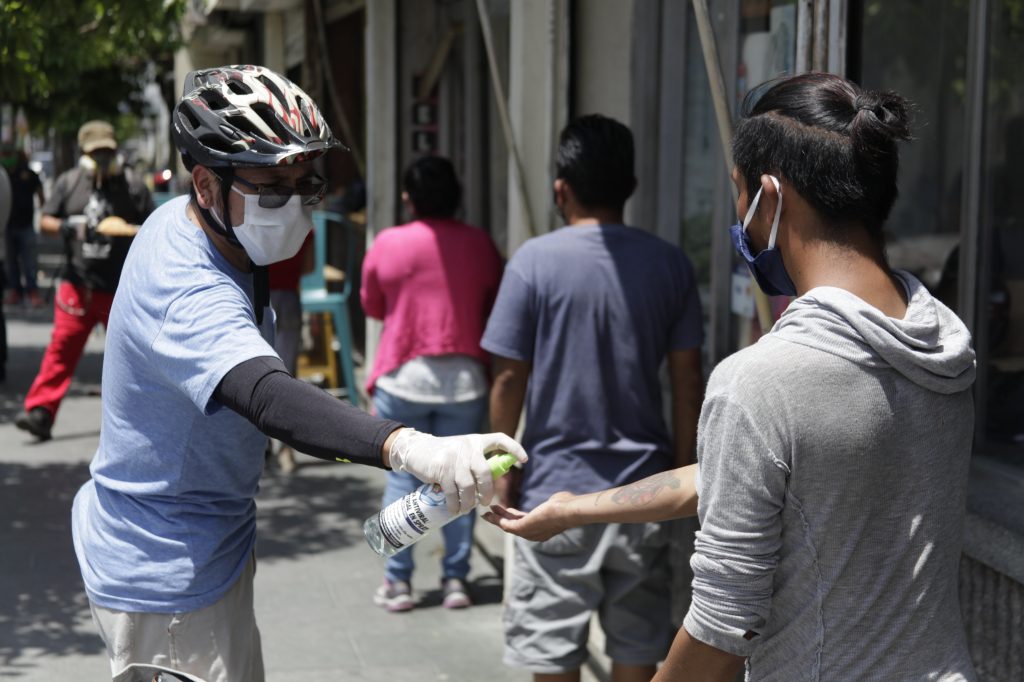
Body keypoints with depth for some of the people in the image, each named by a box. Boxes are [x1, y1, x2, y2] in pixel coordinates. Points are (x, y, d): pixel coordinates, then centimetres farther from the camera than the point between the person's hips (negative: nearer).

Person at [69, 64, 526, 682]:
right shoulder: (190, 294, -33)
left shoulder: (179, 218, -1)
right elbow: (272, 398, -53)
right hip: (167, 583, -10)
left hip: (214, 545, 10)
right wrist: (412, 449, -67)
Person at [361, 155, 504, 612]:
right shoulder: (479, 244, -1)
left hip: (403, 377, -1)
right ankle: (455, 579, 11)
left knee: (402, 478, 6)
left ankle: (398, 582, 9)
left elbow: (371, 306, 8)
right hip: (465, 377, 1)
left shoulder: (388, 244, -5)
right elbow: (495, 305, 11)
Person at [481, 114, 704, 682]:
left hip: (557, 490, -3)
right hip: (642, 486, 3)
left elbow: (510, 378, -8)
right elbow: (687, 379, 3)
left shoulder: (536, 261, -9)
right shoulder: (670, 264, 1)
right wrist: (682, 469, 13)